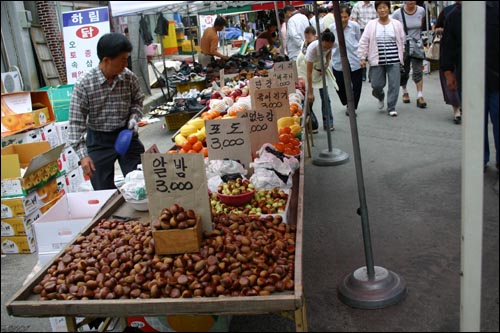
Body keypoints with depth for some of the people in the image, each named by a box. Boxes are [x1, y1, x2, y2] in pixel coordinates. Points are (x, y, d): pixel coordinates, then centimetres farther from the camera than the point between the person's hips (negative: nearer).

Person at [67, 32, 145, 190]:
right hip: (99, 141, -2)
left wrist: (134, 117, -10)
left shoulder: (129, 78, -9)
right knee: (104, 193, 7)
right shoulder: (83, 85, -18)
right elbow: (76, 122, -15)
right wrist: (83, 155, -19)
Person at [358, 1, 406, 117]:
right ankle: (380, 97, 38)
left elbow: (402, 41, 9)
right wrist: (362, 57, -3)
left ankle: (391, 108, 13)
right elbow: (364, 42, 1)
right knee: (376, 85, 3)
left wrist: (402, 58, 10)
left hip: (394, 61, 1)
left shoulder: (397, 24, 3)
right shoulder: (371, 25, 0)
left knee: (394, 85, -1)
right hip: (377, 61, 0)